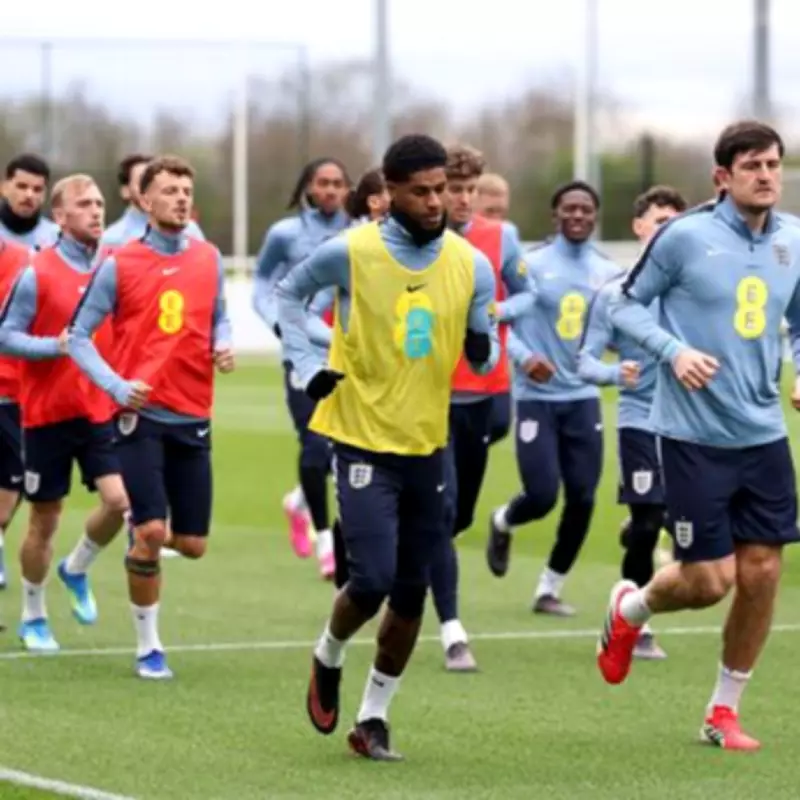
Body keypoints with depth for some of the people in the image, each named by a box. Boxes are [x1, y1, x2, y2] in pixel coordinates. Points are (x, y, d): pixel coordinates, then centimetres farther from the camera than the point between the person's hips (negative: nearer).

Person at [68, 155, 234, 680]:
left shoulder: (209, 259, 8)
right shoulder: (119, 265, -3)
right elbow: (80, 335, 1)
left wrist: (224, 346, -2)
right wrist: (116, 385, -14)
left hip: (193, 418, 4)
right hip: (142, 415, -4)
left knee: (192, 544, 3)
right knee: (151, 530, -14)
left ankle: (141, 540, 39)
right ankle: (148, 646, 1)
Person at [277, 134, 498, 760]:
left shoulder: (471, 265, -2)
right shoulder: (350, 253, -10)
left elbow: (483, 351, 8)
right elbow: (290, 293, 8)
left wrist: (484, 349, -16)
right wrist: (308, 366, -2)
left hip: (428, 447, 4)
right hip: (365, 442, -4)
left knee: (412, 594, 6)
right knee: (372, 580, -13)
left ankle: (374, 718, 20)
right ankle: (328, 659, 19)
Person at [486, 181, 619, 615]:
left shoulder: (608, 273, 7)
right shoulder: (530, 265, -5)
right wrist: (524, 356, -23)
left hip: (583, 397, 4)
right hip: (537, 396, -4)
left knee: (582, 500, -1)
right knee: (542, 495, -11)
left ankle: (550, 589, 15)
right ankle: (502, 524, 26)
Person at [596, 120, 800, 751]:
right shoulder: (685, 237, -10)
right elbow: (627, 305, -2)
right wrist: (673, 350, -18)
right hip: (695, 434, -5)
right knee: (708, 580, -4)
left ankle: (724, 711, 19)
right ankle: (629, 609, 31)